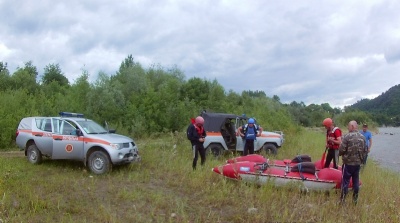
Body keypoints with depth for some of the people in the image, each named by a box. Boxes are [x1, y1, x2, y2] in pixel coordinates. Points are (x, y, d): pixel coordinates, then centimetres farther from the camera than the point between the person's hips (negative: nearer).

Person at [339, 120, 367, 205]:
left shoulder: (347, 136, -16)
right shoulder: (362, 137, 3)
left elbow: (341, 150, -16)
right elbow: (365, 151, 9)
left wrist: (340, 154, 6)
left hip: (348, 163, -5)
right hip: (358, 163, 6)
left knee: (345, 182, 3)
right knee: (356, 182, 15)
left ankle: (342, 200, 9)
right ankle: (355, 199, 25)